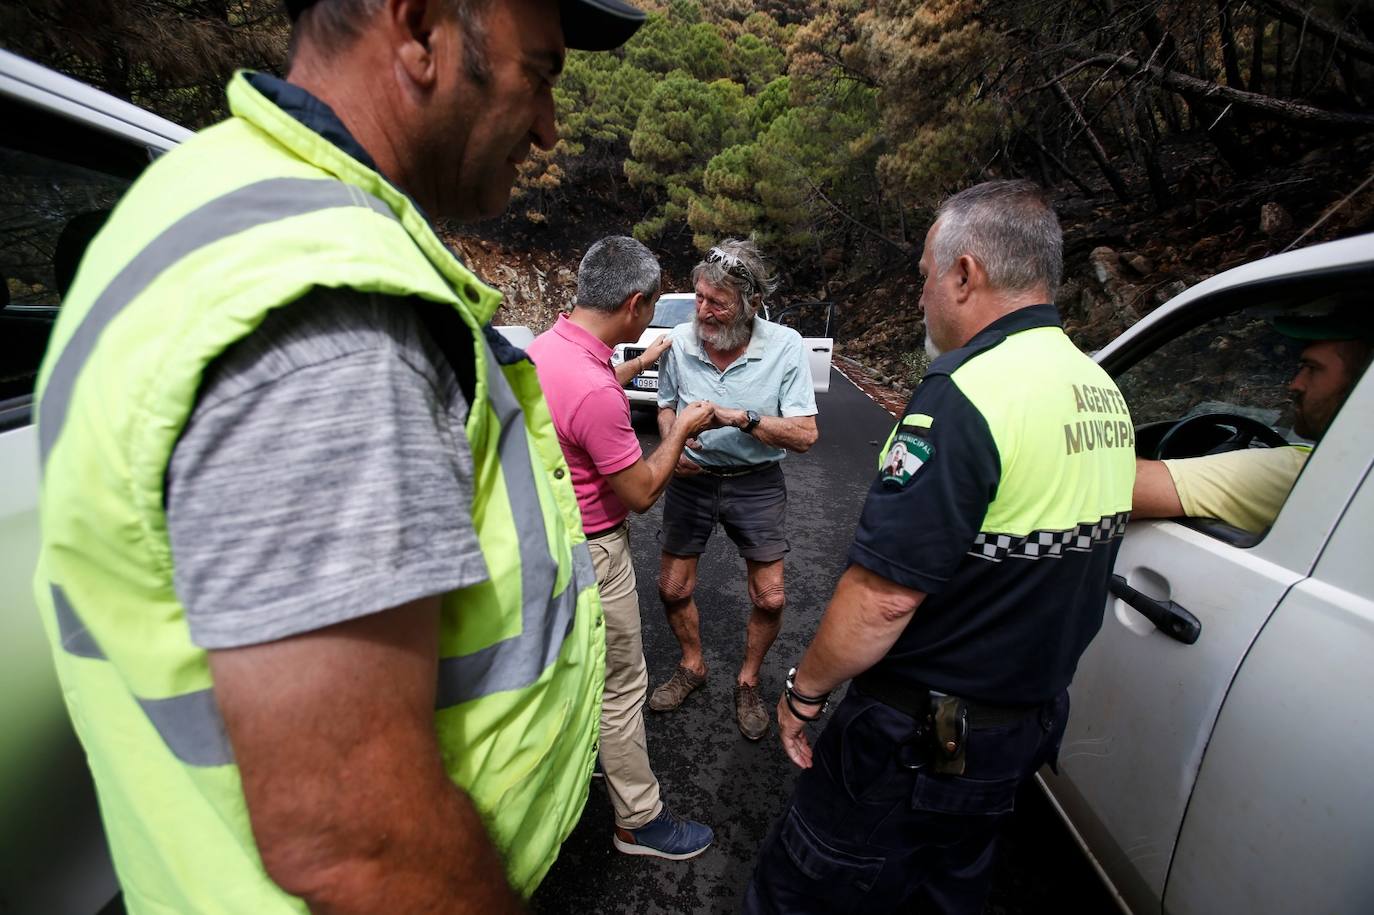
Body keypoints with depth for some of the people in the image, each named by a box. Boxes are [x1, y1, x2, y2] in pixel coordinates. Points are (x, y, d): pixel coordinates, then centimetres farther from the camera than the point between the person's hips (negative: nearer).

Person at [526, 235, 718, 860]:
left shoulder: (544, 346, -3)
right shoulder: (594, 392, -33)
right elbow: (641, 494, -22)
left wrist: (642, 362, 26)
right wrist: (682, 428, -8)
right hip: (590, 552, -9)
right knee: (621, 687, 8)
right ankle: (639, 821, 28)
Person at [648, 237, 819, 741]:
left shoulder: (785, 346, -15)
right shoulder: (680, 340, -9)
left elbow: (805, 434, -17)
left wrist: (741, 417, -29)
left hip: (756, 484, -1)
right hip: (691, 478, 2)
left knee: (770, 599, 4)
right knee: (672, 588, 9)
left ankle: (748, 681, 33)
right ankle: (692, 666, 38)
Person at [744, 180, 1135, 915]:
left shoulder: (966, 392, -26)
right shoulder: (1104, 395, 3)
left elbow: (883, 595, -28)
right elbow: (1055, 566, 12)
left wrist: (804, 690, -14)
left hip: (919, 738, -8)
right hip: (1032, 721, 9)